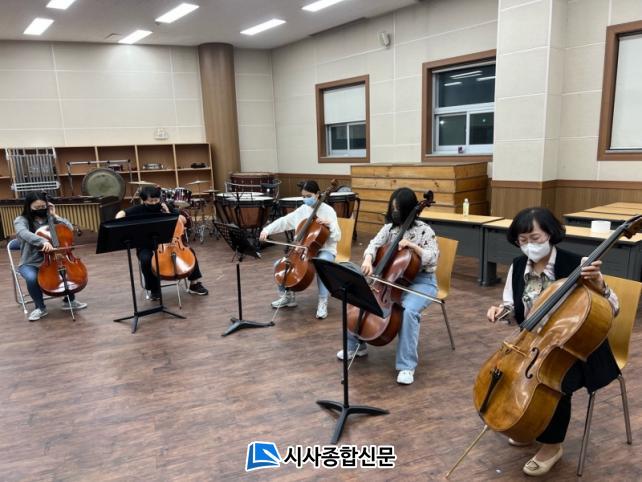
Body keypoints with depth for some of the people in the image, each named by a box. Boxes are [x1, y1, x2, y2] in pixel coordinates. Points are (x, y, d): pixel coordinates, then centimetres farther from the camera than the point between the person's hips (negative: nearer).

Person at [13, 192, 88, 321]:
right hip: (30, 263, -3)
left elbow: (70, 228, 0)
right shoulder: (21, 220, -6)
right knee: (32, 278, -34)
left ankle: (69, 301, 3)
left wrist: (55, 216, -6)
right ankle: (40, 308, -8)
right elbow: (24, 233, -30)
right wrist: (42, 241, -47)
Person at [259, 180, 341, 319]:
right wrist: (266, 230, -10)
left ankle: (322, 303, -21)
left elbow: (337, 236, -12)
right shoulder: (302, 210, 5)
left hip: (324, 250, -5)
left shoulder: (328, 211, -9)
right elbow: (284, 221, 3)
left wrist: (329, 224, -29)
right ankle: (288, 296, 12)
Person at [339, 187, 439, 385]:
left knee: (408, 311, -36)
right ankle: (356, 345, 13)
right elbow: (374, 245, -5)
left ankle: (407, 365, -21)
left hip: (420, 281, -5)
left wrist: (413, 246, -29)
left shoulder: (424, 230, -12)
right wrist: (368, 260, -26)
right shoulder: (390, 227, 3)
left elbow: (433, 259, -16)